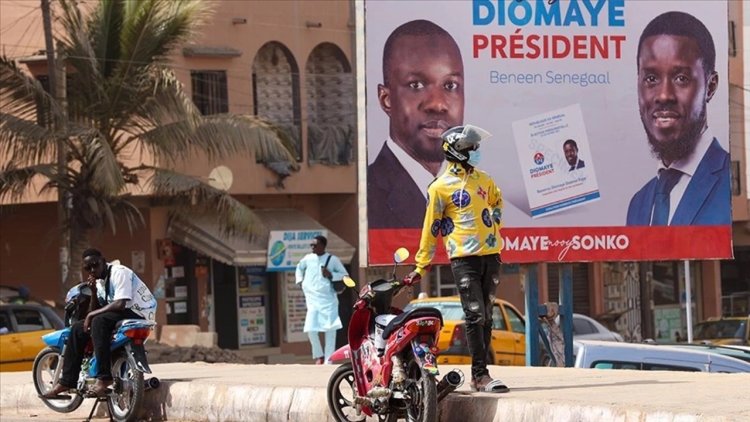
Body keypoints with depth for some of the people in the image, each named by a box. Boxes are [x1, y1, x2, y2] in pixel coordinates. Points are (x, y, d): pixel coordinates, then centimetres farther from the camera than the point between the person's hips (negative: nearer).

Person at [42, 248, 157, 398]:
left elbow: (120, 304, -26)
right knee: (78, 329, 3)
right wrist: (93, 292, -6)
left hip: (138, 314, -9)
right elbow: (95, 310, 11)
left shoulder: (119, 273, -15)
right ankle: (66, 382, 3)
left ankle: (104, 378, -35)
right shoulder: (100, 281, 13)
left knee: (99, 321, -33)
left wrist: (92, 315, -17)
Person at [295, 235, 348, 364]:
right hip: (312, 299, 2)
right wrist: (300, 280, 15)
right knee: (310, 329, -8)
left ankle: (328, 359, 1)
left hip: (328, 299, -2)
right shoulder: (308, 258, 8)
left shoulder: (333, 260, -1)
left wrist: (331, 275, -12)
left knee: (330, 329, -6)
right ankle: (318, 355, 12)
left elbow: (345, 275, 4)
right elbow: (299, 267, 30)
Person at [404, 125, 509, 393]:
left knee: (486, 317, 7)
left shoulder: (483, 180, 13)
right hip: (464, 258, -6)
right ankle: (480, 376, -12)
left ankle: (479, 375, 11)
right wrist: (421, 267, -1)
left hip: (490, 255, 6)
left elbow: (496, 200, 35)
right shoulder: (440, 187, -4)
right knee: (475, 316, -12)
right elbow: (430, 229, -2)